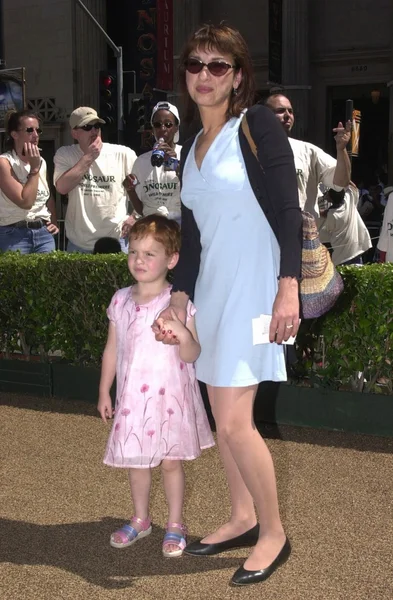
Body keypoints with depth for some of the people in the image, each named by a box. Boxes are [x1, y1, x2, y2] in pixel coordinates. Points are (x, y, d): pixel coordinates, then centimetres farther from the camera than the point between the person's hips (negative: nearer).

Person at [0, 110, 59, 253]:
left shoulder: (41, 161, 10)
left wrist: (54, 222, 13)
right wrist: (34, 168, -15)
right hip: (14, 234, -6)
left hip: (44, 232, 6)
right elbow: (26, 201, -19)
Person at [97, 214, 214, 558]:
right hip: (132, 397, 4)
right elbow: (112, 349, 10)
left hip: (169, 397, -4)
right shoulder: (121, 301, 2)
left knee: (170, 462, 5)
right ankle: (141, 520, 33)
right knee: (136, 462, 14)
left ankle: (175, 525, 22)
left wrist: (184, 336, -34)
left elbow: (191, 355, -13)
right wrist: (104, 392, 13)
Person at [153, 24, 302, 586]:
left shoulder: (257, 125, -7)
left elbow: (289, 208, -13)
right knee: (221, 414, 12)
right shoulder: (191, 149, 14)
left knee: (234, 422, -10)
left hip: (253, 286, -7)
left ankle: (273, 532, 7)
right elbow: (192, 235, 15)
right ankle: (242, 519, 27)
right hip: (211, 288, 8)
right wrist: (177, 300, 6)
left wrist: (289, 287, -20)